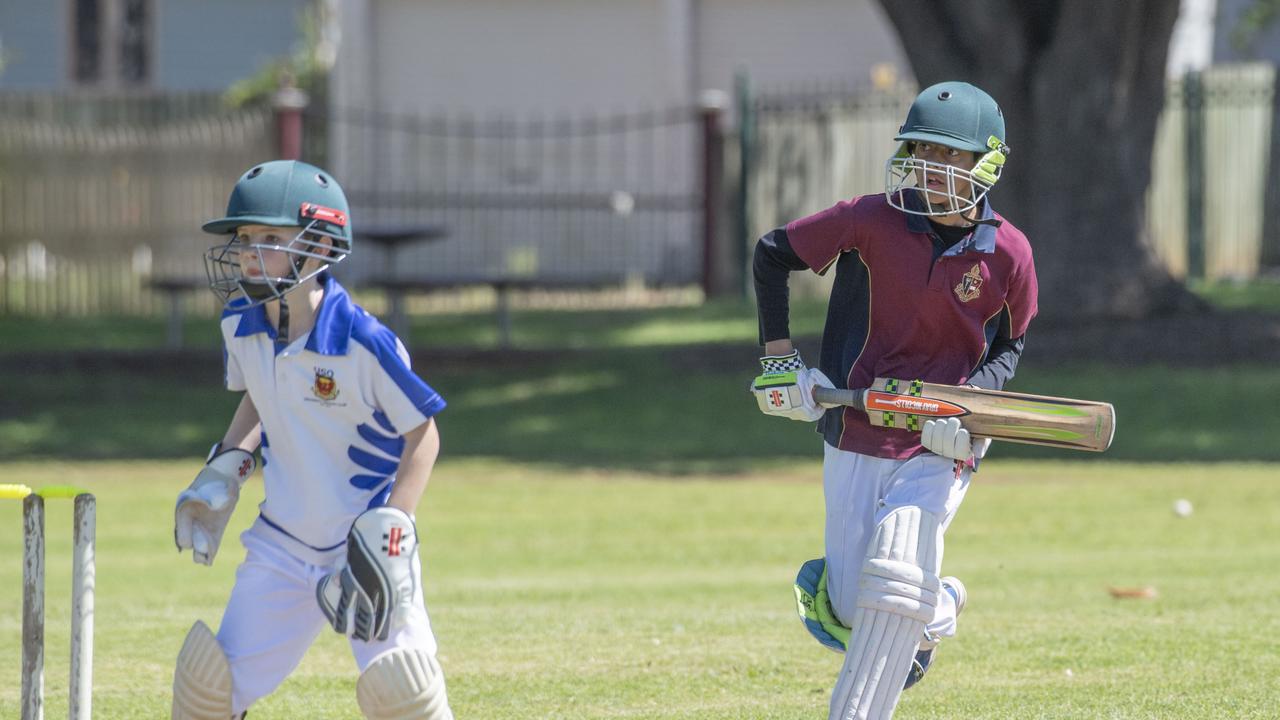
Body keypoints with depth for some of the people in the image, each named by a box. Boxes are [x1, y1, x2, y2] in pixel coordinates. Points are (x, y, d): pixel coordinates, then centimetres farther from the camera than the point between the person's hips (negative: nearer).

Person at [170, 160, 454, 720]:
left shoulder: (362, 342, -22)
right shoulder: (242, 325, -4)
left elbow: (422, 433, -13)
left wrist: (389, 531, -20)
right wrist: (224, 469, 5)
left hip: (365, 546, -6)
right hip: (282, 546, 6)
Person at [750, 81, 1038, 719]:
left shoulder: (1008, 254, -6)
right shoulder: (874, 220, -8)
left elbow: (1009, 346, 9)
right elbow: (772, 254, 4)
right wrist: (777, 358, 1)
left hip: (938, 451, -1)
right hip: (854, 442, 1)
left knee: (892, 588, -18)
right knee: (849, 616, 1)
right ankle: (935, 613, 35)